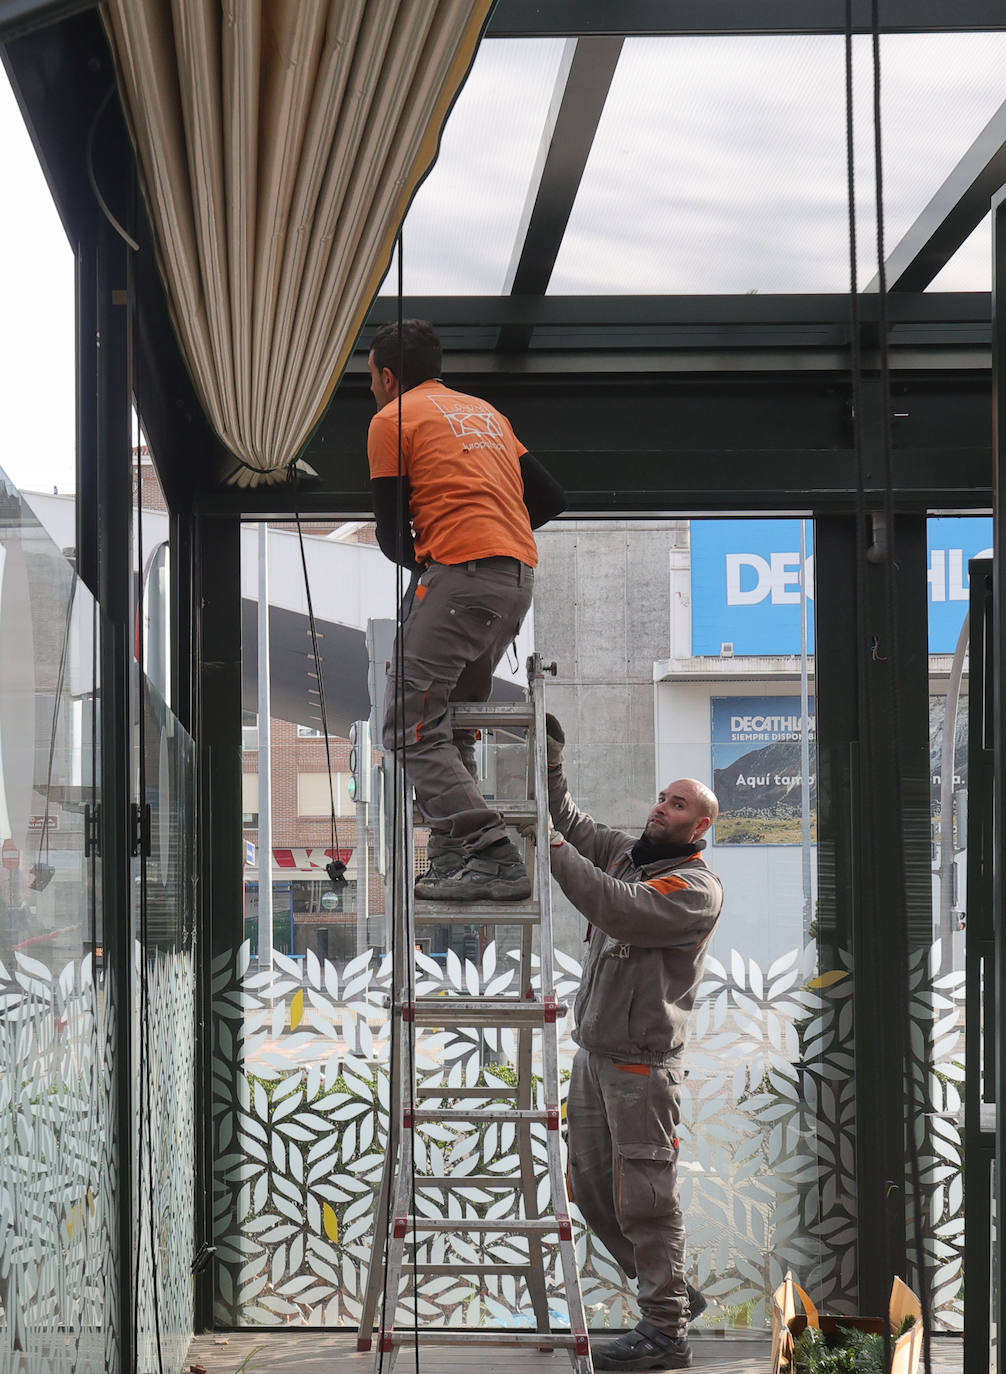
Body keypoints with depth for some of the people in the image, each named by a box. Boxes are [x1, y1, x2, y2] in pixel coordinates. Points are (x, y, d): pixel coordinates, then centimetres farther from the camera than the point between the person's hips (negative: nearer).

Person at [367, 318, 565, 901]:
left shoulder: (393, 420, 4)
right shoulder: (485, 411, 25)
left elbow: (392, 531, 1)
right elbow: (551, 498, 23)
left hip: (461, 573, -8)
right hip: (520, 576, 8)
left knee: (412, 727, -8)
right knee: (452, 725, 15)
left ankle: (495, 858, -21)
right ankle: (453, 864, 7)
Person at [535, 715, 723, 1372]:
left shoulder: (698, 888, -12)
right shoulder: (624, 851, 13)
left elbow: (621, 909, -26)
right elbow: (569, 821, 23)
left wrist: (555, 852, -23)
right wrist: (552, 760, 8)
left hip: (643, 1060, -9)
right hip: (595, 1052, 9)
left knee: (644, 1197, -7)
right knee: (592, 1186, 14)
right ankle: (672, 1293, 27)